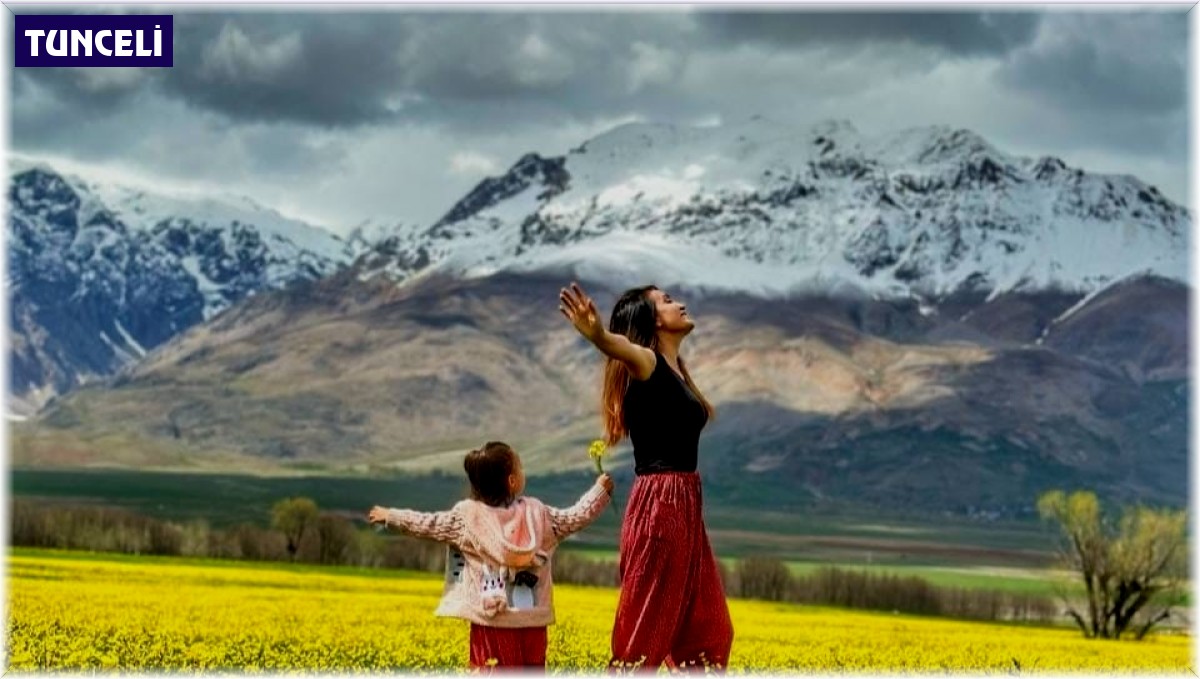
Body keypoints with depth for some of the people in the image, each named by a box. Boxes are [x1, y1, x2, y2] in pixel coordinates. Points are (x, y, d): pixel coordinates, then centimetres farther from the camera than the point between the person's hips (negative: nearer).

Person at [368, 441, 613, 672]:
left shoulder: (467, 516, -2)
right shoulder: (538, 513, 4)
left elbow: (427, 525, 3)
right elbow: (576, 518, 13)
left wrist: (389, 516, 18)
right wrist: (601, 490, 28)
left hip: (491, 621, -2)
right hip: (532, 622, 2)